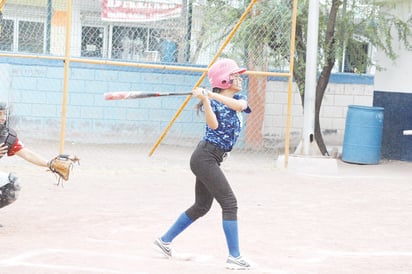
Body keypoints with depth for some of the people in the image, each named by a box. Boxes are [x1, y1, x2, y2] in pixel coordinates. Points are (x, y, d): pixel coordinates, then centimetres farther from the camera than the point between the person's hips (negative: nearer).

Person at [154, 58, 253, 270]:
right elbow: (214, 124, -26)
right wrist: (205, 99, -36)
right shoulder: (211, 102, -8)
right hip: (205, 156, -9)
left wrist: (214, 95, -23)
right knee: (229, 203, -14)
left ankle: (164, 240, 29)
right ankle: (234, 257, -15)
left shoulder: (238, 98, 11)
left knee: (202, 206, 17)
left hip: (211, 160, 9)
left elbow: (239, 105, -14)